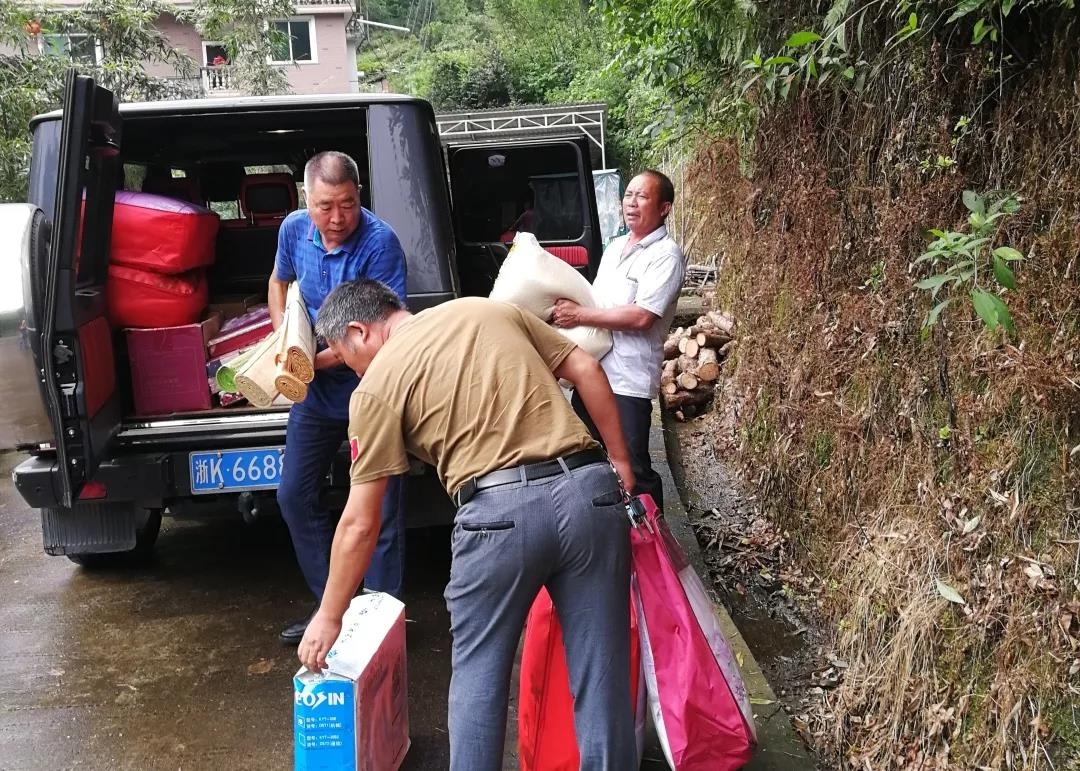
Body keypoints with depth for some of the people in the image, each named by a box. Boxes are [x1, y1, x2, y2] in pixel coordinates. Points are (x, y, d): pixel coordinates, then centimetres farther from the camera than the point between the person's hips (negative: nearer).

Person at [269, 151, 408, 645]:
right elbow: (279, 281, 18)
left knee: (379, 509, -1)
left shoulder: (380, 242, -22)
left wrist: (318, 360, -27)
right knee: (294, 494, 13)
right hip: (317, 390, 7)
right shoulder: (294, 229, -3)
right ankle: (330, 604, 28)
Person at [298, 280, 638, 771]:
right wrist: (620, 463, 21)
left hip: (501, 511, -4)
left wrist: (329, 616, 17)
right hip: (590, 490, 5)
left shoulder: (378, 383, 5)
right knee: (601, 669, 15)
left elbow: (359, 524, 6)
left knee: (478, 675, 17)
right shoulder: (488, 309, 18)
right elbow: (587, 371, 15)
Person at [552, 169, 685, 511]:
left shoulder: (666, 255, -10)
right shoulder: (614, 247, 16)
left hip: (627, 380, -8)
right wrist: (567, 309, 5)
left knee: (633, 470, -3)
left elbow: (641, 317, -21)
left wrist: (579, 315, -17)